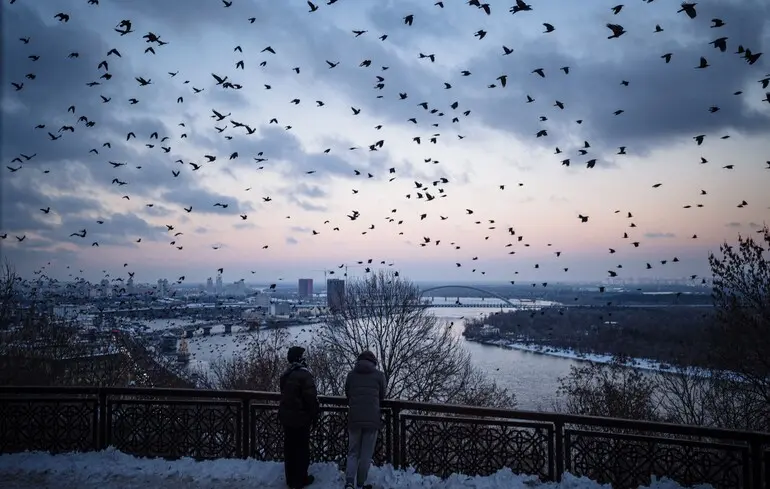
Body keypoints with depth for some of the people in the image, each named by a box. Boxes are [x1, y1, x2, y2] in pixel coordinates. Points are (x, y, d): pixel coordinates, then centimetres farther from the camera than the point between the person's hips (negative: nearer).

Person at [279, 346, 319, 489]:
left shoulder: (285, 375, 9)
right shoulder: (304, 374, -19)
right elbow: (311, 398, -20)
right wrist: (314, 415, -8)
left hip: (286, 417, 8)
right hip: (300, 418, -8)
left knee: (289, 448, 15)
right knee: (302, 449, 4)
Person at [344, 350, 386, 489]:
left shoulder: (351, 374, 6)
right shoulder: (379, 375, 2)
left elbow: (347, 394, 14)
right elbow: (382, 397, 12)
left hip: (354, 419, 2)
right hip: (372, 419, -2)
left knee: (352, 453, 14)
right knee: (366, 454, 10)